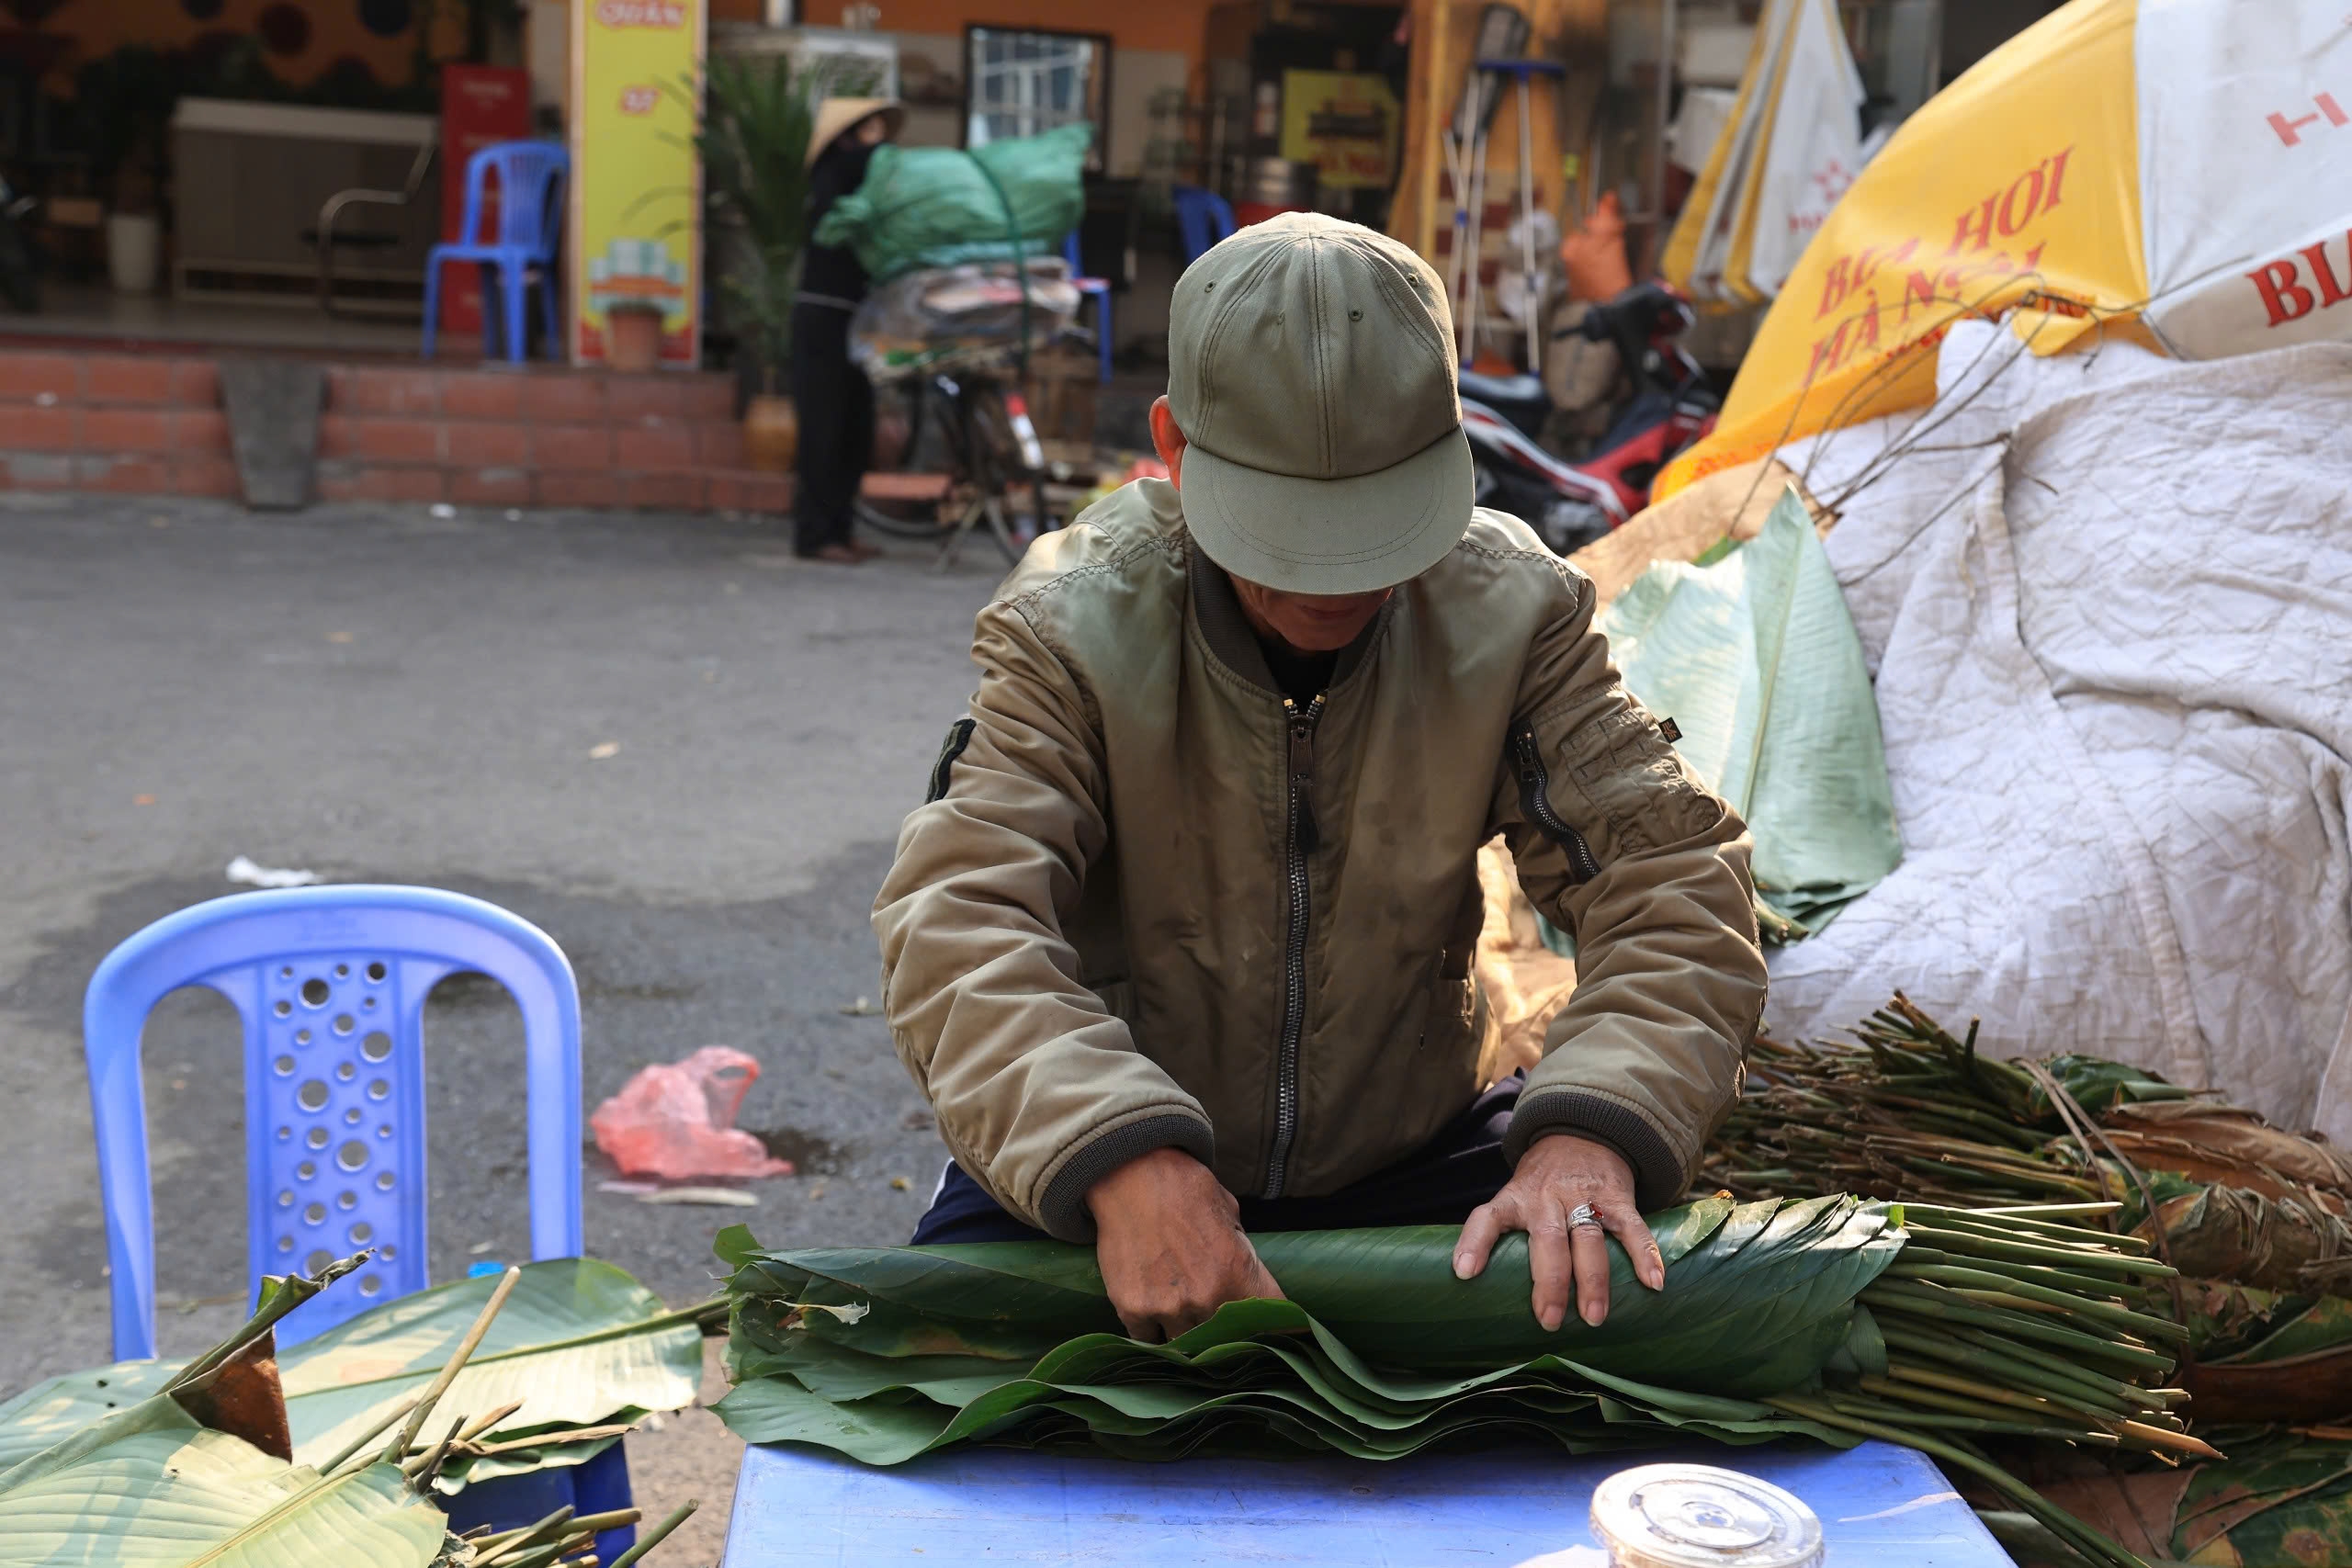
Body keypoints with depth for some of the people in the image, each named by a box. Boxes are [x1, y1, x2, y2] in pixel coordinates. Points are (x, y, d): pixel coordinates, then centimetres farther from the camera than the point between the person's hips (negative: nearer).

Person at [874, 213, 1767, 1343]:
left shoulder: (1509, 610, -9)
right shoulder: (1071, 628, -16)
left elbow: (1671, 874, -11)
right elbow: (956, 924, -27)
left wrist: (1594, 1125, -31)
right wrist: (1121, 1157, -45)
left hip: (1404, 1167, 3)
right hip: (1086, 1183, -2)